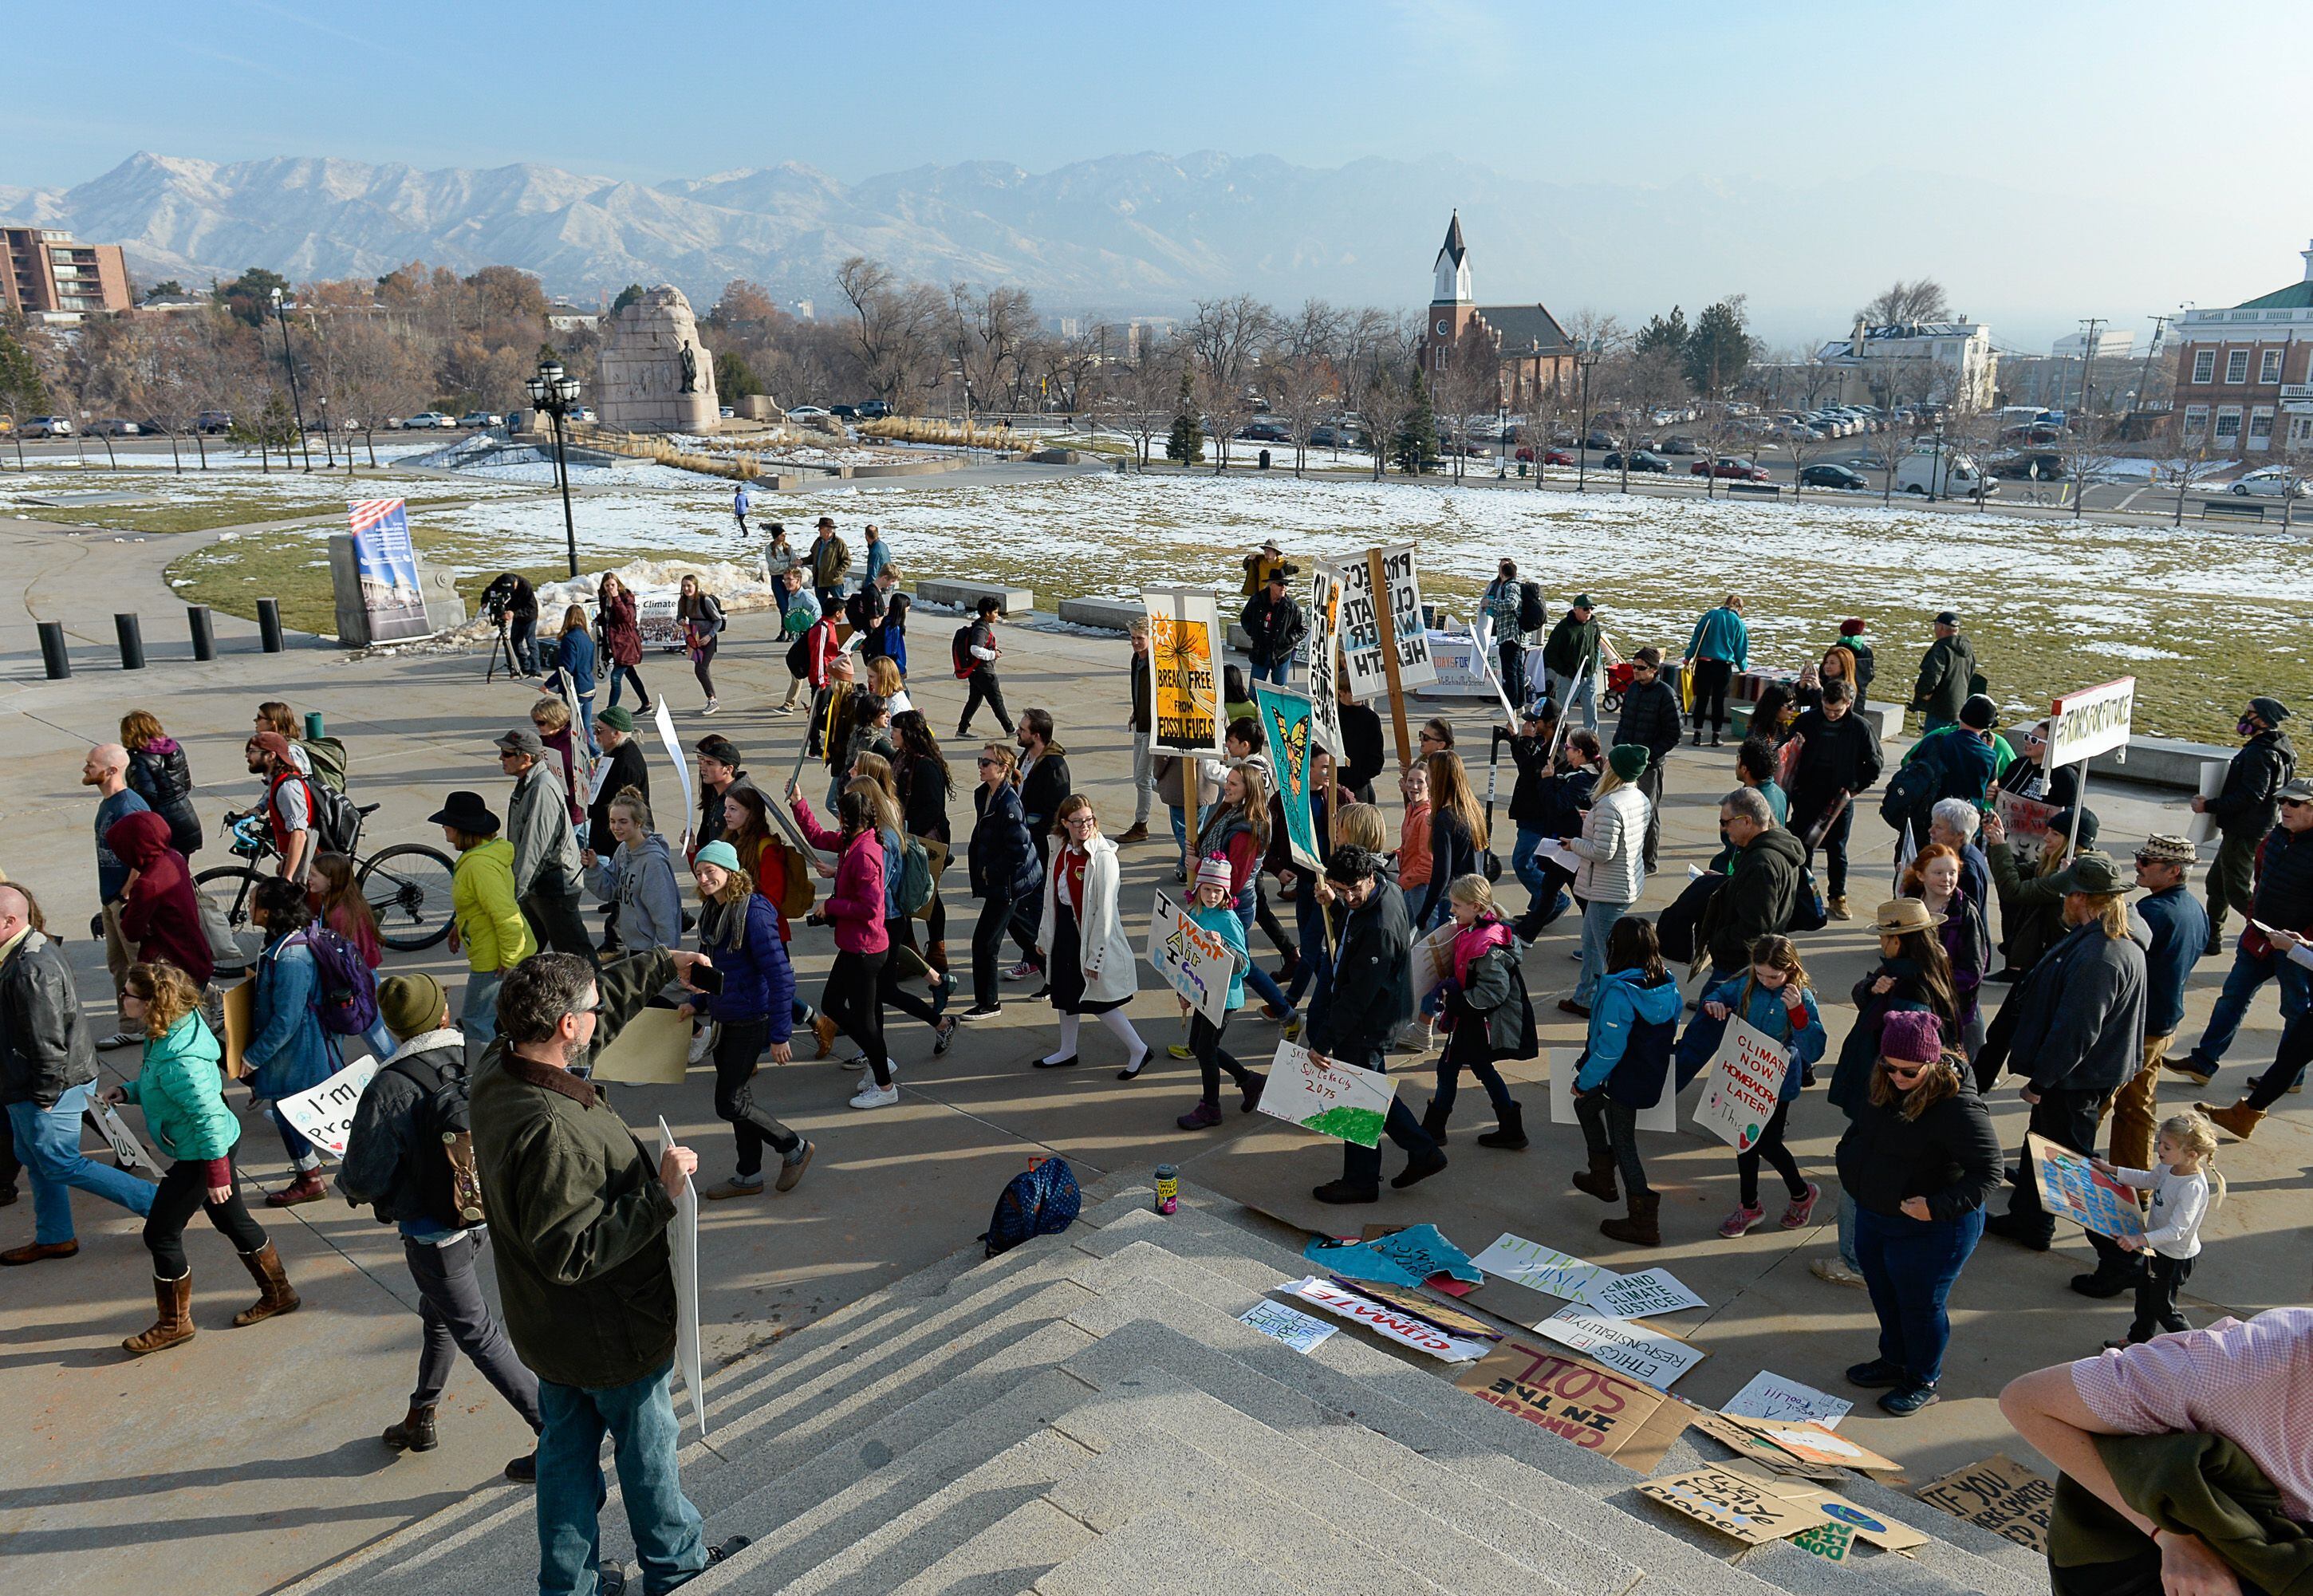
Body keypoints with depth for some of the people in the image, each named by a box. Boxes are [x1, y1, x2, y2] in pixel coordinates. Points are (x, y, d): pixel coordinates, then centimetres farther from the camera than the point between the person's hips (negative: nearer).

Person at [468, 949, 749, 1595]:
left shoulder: (498, 1069, -10)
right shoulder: (550, 1132, -38)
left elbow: (601, 999, 5)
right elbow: (572, 1252, -34)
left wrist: (663, 964, 14)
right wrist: (661, 1190, -32)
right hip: (609, 1332, -8)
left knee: (567, 1448, 23)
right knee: (647, 1445, 17)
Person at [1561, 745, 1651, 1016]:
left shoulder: (1609, 806, -26)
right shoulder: (1640, 798, 3)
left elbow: (1602, 852, -27)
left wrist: (1574, 844, -9)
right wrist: (1594, 822, 12)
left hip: (1609, 890, -10)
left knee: (1612, 954, 0)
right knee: (1590, 942, 24)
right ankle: (1585, 999, 37)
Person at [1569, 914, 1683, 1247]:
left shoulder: (1619, 992, -29)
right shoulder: (1667, 987, -5)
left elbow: (1609, 1049, -25)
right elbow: (1669, 1034, 8)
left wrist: (1584, 1082, -11)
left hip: (1623, 1081, -8)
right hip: (1652, 1078, 8)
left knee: (1623, 1144, 7)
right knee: (1586, 1107, 29)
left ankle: (1644, 1223, 15)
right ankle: (1602, 1179, 43)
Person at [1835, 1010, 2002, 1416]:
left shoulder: (1958, 1107, -29)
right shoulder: (1884, 1086, -5)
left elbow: (1988, 1173, -26)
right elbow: (1859, 1128, 16)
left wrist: (1937, 1207, -33)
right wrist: (1848, 1165, 10)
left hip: (1929, 1231, -8)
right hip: (1873, 1216, 8)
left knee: (1920, 1306, 11)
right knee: (1884, 1296, 24)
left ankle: (1924, 1382, 34)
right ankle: (1895, 1362, 46)